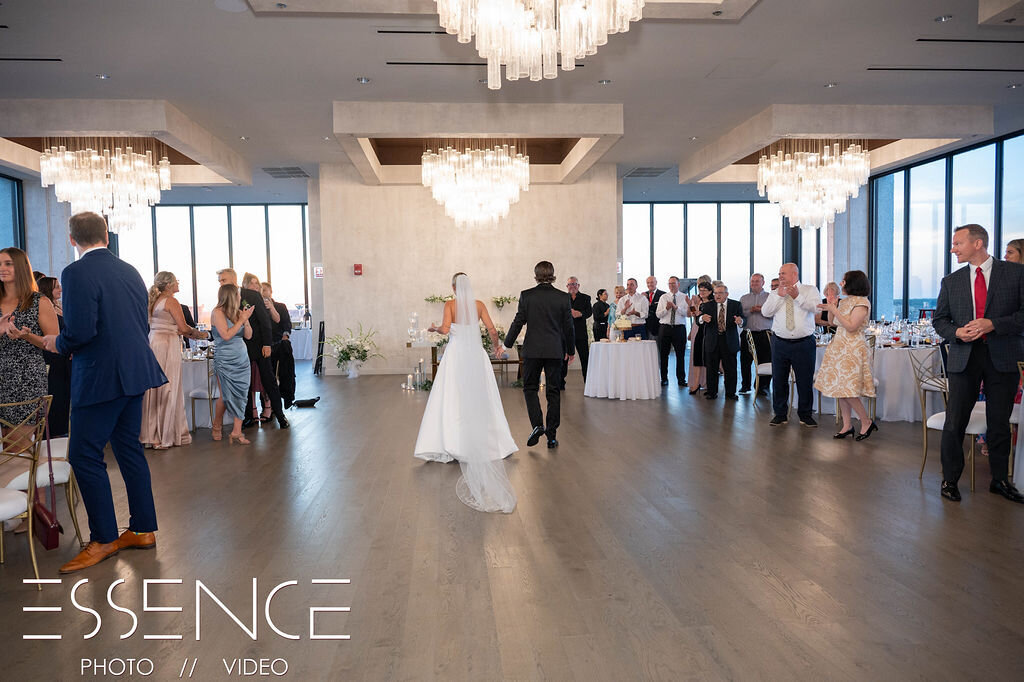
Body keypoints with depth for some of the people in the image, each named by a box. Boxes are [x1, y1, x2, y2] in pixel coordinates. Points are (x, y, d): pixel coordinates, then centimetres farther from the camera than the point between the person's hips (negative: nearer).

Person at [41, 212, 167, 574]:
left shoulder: (76, 273, -13)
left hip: (101, 377, -8)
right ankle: (143, 530, 21)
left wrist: (58, 343, 0)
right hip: (135, 372, 8)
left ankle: (104, 539, 9)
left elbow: (80, 331, -20)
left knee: (84, 455, 2)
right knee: (129, 449, 15)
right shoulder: (129, 271, 10)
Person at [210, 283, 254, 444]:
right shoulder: (218, 312, -7)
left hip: (242, 359, 6)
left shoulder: (237, 312, 11)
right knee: (226, 395, 1)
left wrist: (246, 319, -4)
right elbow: (226, 335, -17)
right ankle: (217, 426, 24)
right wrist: (241, 319, -12)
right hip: (225, 361, -6)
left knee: (241, 394, -1)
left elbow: (248, 336, 10)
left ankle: (237, 431, 0)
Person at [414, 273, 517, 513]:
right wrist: (497, 346, 18)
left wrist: (435, 328, 6)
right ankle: (486, 444, 10)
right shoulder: (479, 305, 4)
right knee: (481, 401, 8)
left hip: (456, 354, -2)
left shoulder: (450, 305, -3)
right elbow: (492, 330, 0)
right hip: (476, 354, 2)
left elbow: (446, 329, -15)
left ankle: (454, 444, 0)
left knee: (453, 401, 2)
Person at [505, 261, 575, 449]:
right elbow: (568, 326, 3)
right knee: (553, 391, 7)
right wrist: (570, 349, 15)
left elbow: (518, 322, -3)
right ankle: (551, 435, 10)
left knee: (530, 388, 11)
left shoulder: (526, 296, -4)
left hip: (532, 350, -1)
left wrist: (508, 343, 10)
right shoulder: (562, 297, -1)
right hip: (555, 351, 1)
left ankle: (537, 425, -7)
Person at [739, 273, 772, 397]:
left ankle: (763, 386, 10)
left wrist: (762, 310, -16)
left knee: (764, 361, -1)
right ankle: (745, 386, 15)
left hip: (764, 334, -2)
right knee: (745, 361, 3)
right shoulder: (743, 298, 14)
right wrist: (750, 310, -10)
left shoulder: (769, 297, 7)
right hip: (747, 334, 2)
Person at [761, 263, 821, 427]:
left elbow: (816, 307, -14)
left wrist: (797, 297, -23)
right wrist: (779, 295, -12)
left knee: (805, 380, 4)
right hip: (781, 344, 2)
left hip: (804, 343, -2)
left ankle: (805, 415, 20)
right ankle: (780, 414, 21)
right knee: (779, 380, 7)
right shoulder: (776, 293, 11)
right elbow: (765, 312, -4)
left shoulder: (810, 290, 5)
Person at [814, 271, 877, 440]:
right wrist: (831, 304, 7)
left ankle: (867, 423, 6)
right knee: (839, 388, 7)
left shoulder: (862, 302, -10)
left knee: (848, 390, -9)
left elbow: (851, 327, -18)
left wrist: (834, 310, -17)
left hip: (852, 350, -8)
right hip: (838, 348, 8)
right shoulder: (844, 301, 13)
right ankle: (847, 425, 14)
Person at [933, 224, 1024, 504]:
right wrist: (956, 332, -8)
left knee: (1000, 423, 10)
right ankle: (950, 480, 15)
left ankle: (1000, 480, 25)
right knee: (955, 423, 2)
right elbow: (939, 320, 12)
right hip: (964, 357, 2)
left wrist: (993, 324, -18)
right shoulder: (951, 281, 8)